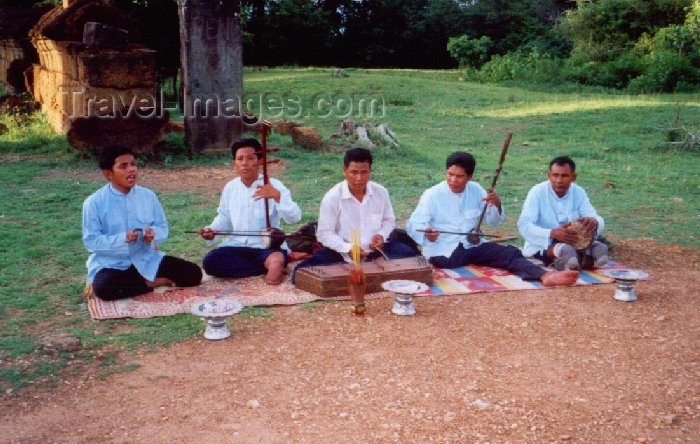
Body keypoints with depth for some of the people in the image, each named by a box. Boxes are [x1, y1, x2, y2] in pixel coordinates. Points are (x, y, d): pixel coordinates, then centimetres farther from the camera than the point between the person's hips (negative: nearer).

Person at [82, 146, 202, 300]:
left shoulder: (148, 196, 2)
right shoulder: (94, 202, -8)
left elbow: (163, 228, 6)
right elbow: (91, 241, -10)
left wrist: (153, 234, -18)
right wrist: (122, 238, -25)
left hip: (146, 260, 3)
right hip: (111, 264, -3)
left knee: (193, 273, -10)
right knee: (104, 288, -38)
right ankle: (150, 283, -11)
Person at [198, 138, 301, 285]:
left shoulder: (274, 186, -6)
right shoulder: (230, 188, 7)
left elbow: (294, 218, -15)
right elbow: (224, 217, 21)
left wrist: (277, 195, -29)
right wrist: (212, 230, 1)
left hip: (267, 246, -7)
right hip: (236, 246, 7)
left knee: (277, 260, -40)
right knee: (210, 262, -22)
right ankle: (267, 266, -14)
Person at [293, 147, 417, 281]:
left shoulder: (381, 192, -2)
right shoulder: (332, 197, -11)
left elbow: (388, 220, 15)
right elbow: (324, 233, -11)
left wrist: (382, 235, -8)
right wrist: (347, 248, -27)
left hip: (375, 250, 3)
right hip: (342, 254, -2)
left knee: (409, 255, -17)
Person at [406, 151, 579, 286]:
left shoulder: (476, 190, 6)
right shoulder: (432, 195, -6)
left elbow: (494, 221, 12)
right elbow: (413, 224, -9)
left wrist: (497, 205, -11)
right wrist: (426, 234, -31)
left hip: (472, 246, 3)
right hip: (442, 252, -3)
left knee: (511, 252, -17)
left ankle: (545, 276, -38)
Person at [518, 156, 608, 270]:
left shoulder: (579, 193, -1)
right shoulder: (537, 192, -12)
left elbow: (598, 219, -8)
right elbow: (524, 225, -23)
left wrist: (594, 222, -35)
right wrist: (553, 233, -39)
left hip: (573, 243, 4)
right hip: (541, 247, -4)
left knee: (599, 247, -27)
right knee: (563, 249, -37)